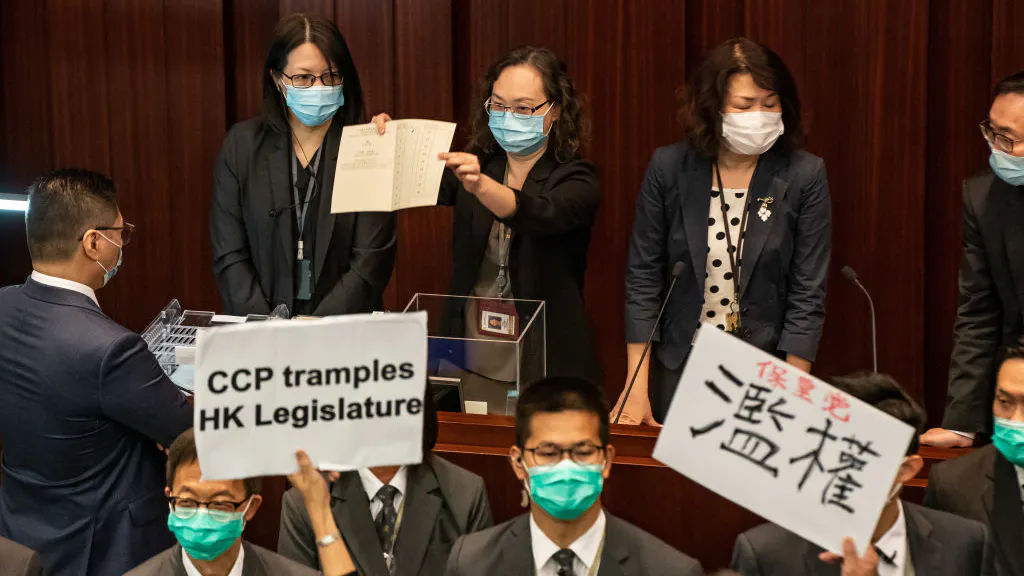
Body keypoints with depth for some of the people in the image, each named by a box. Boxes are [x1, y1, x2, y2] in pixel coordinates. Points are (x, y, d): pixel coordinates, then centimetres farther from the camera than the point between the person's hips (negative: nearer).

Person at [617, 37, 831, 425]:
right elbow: (643, 278, -1)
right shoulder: (668, 168, -5)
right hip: (679, 365, 1)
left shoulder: (805, 176, -8)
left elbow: (807, 294, -8)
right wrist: (636, 386, -5)